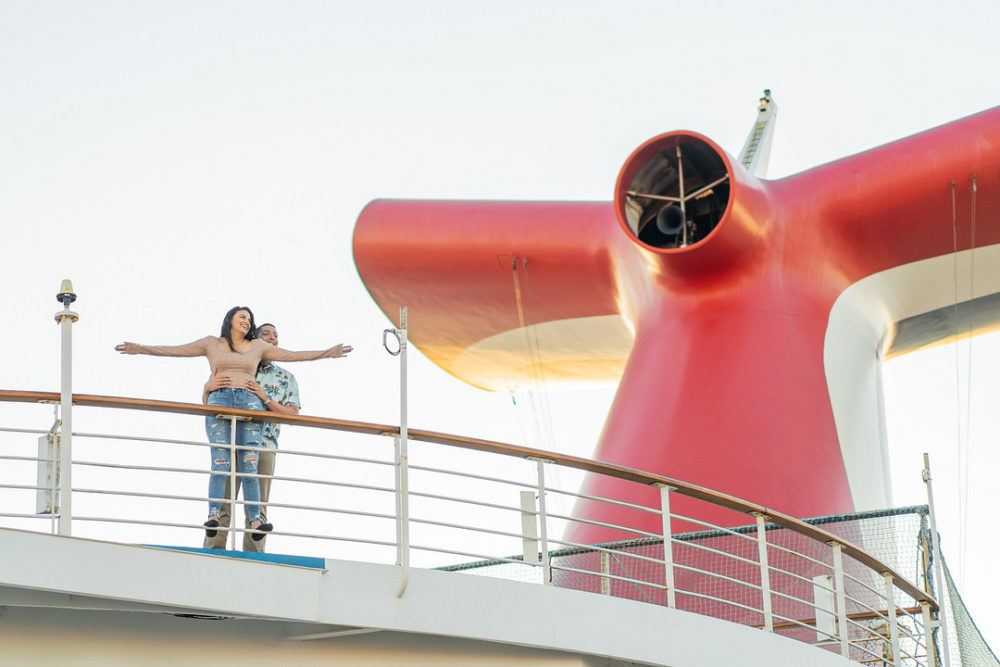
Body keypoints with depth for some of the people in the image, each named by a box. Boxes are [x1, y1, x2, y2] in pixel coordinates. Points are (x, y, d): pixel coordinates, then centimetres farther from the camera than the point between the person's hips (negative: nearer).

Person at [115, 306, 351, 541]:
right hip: (219, 401, -1)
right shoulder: (212, 344, 18)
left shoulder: (257, 347, 21)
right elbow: (173, 350, 16)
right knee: (220, 463, -15)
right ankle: (213, 517, -23)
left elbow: (292, 355, 21)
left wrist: (327, 353, 17)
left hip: (249, 402, 1)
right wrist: (139, 349, 10)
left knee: (249, 465, -9)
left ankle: (255, 521, -17)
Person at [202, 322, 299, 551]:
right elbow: (207, 402, 14)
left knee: (257, 509, -2)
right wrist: (208, 386, -10)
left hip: (264, 448, 1)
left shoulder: (286, 378, 16)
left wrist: (265, 398, -10)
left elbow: (293, 414, 4)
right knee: (222, 504, -8)